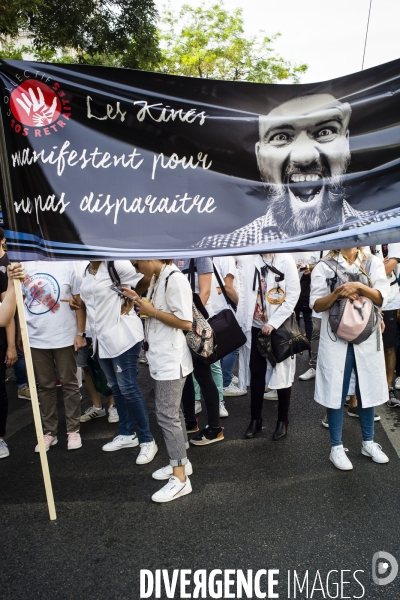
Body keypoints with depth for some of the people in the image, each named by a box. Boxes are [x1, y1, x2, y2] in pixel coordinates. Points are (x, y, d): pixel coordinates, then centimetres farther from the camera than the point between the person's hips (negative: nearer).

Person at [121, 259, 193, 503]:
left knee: (166, 414, -4)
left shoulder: (175, 279, -19)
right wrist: (139, 300, 4)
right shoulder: (156, 279, 10)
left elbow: (185, 322, -22)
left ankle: (180, 478, 7)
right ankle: (182, 461, 33)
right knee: (171, 410, 17)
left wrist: (151, 312, -18)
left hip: (172, 359, -10)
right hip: (160, 357, 10)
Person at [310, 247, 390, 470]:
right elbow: (316, 305, -5)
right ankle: (337, 447, 18)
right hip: (336, 338, -2)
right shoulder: (324, 267, 0)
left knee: (368, 389, 12)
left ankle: (368, 442, 31)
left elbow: (382, 298, -5)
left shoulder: (373, 263, 6)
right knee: (335, 392, 3)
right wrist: (337, 294, -21)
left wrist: (359, 287, -21)